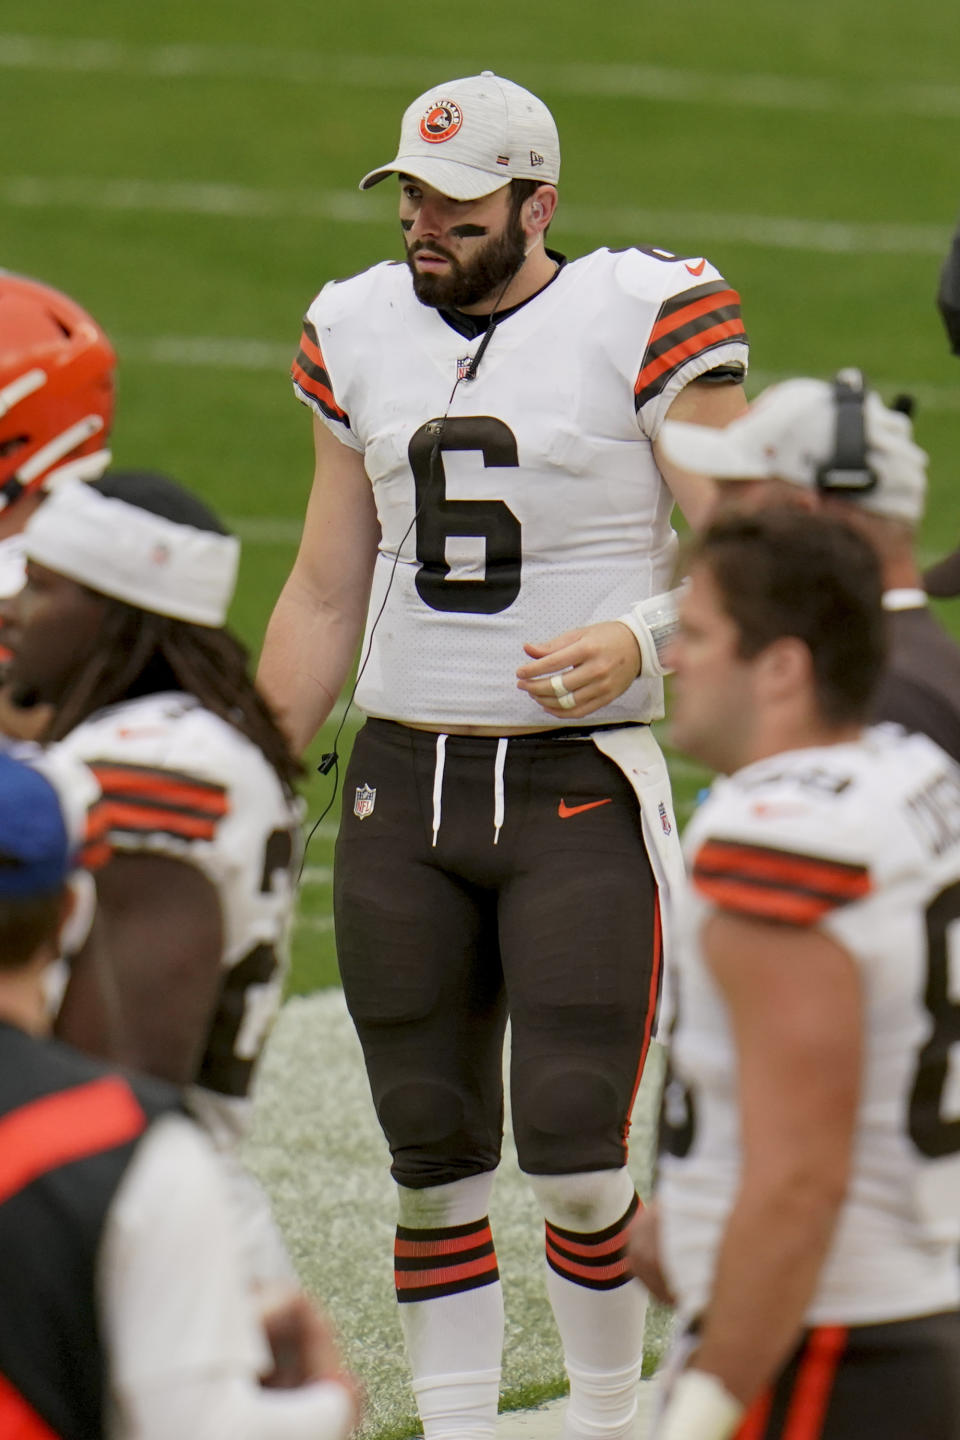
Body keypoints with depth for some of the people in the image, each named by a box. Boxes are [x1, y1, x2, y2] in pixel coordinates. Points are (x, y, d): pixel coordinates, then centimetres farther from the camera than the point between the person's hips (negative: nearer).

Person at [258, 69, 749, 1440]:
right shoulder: (361, 335, 11)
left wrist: (638, 637, -24)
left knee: (576, 1155, -10)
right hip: (405, 778, 5)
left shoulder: (646, 323, -5)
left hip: (584, 787, -5)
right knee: (433, 1160, 6)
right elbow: (326, 593, 18)